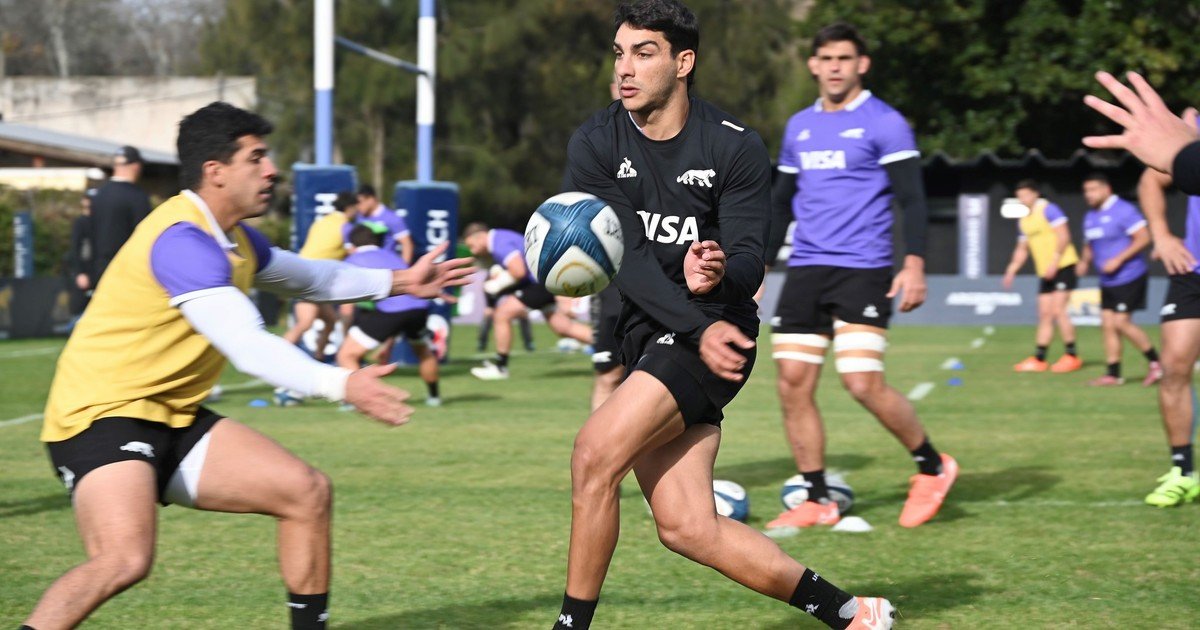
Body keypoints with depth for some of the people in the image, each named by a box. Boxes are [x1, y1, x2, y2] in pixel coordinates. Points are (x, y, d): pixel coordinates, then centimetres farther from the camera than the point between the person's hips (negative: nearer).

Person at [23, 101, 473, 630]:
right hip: (102, 414, -10)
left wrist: (397, 281, 28)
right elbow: (248, 346, -31)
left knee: (306, 491, 3)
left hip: (175, 419, 10)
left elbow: (308, 277, 32)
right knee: (125, 558, -33)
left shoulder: (233, 240, 12)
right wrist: (340, 385, -39)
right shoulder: (182, 240, -21)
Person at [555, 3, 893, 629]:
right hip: (643, 336, 4)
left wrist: (718, 276, -38)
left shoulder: (736, 148, -6)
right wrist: (699, 326, -24)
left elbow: (749, 261, -12)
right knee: (687, 529, -2)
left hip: (714, 333, -4)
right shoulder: (594, 146, -1)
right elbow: (625, 255, -10)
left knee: (596, 451, -24)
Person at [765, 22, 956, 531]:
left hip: (862, 272, -6)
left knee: (863, 383, -15)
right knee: (793, 385, -2)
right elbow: (781, 201, 24)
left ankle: (933, 469, 7)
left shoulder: (883, 123, -3)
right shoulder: (799, 127, 15)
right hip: (805, 271, 6)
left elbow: (912, 199, -8)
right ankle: (817, 501, 8)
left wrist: (914, 263, -19)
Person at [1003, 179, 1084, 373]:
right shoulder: (1024, 220, 15)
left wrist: (1054, 262, -22)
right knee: (1044, 315, 7)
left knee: (1058, 311, -13)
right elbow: (1022, 249, 23)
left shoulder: (1048, 210, -9)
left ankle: (1072, 356, -6)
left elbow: (1064, 237, -16)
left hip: (1063, 267, -8)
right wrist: (1012, 270, 10)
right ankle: (1039, 360, 8)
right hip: (1045, 272, 8)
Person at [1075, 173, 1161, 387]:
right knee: (1107, 325, 4)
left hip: (1129, 278, -8)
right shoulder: (1090, 217, 13)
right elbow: (1090, 245, 26)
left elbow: (1143, 237, -18)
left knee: (1121, 323, -13)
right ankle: (1113, 374, 8)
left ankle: (1155, 362, 1)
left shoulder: (1123, 211, -13)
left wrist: (1118, 259, -23)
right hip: (1108, 281, 8)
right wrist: (1084, 261, 4)